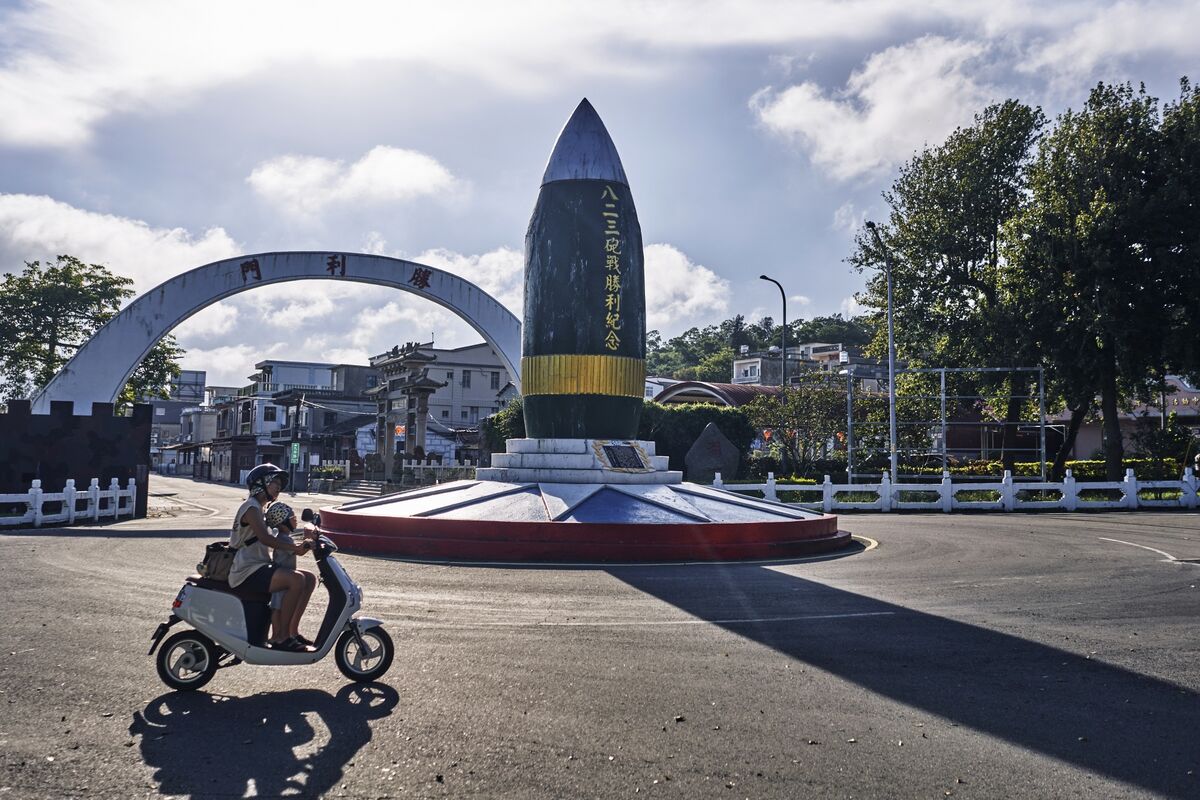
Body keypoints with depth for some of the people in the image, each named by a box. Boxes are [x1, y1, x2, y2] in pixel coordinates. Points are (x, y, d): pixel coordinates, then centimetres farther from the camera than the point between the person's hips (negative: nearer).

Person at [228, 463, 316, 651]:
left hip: (260, 566, 10)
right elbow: (265, 538, -24)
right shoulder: (251, 507, -9)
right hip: (247, 572, -10)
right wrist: (295, 548, -28)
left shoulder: (260, 509, 23)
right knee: (296, 580, -29)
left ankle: (292, 631, 4)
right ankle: (282, 638, -23)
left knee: (310, 579, 2)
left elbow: (273, 539, 19)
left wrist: (298, 546, 3)